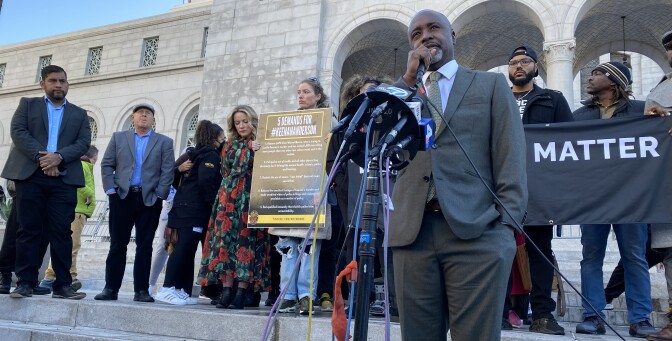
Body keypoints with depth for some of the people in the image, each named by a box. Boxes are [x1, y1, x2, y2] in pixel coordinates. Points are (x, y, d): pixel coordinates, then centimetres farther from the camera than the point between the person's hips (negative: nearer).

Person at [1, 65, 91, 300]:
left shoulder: (79, 114, 19)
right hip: (30, 175, 0)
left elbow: (84, 142, 5)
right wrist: (40, 156, -13)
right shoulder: (28, 104, 16)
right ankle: (26, 283, 3)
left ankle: (62, 285, -1)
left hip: (64, 179, 1)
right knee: (29, 230, -1)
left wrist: (59, 157, -13)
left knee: (61, 232, -3)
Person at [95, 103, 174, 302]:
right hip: (122, 197, 1)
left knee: (144, 246, 2)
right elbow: (106, 165, 9)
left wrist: (158, 196, -7)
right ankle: (110, 288, 9)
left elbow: (167, 172, 1)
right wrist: (110, 189, -2)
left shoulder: (164, 142, 8)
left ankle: (141, 290, 7)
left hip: (149, 200, -1)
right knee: (117, 244, 3)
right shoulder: (118, 138, 14)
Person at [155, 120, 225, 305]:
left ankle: (181, 291, 8)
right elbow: (205, 182, -19)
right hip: (197, 210, -9)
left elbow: (174, 175, 20)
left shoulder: (193, 154, 20)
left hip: (183, 208, 9)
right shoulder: (211, 155, -6)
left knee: (185, 250, 7)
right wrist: (214, 203, -12)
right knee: (185, 249, -11)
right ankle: (168, 289, -13)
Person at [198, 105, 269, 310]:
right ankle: (226, 291, -4)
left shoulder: (261, 145, 8)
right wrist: (249, 149, 0)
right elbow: (228, 168, 5)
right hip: (229, 199, 3)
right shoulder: (231, 145, 19)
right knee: (225, 240, -5)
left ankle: (241, 293, -7)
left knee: (246, 241, -8)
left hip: (250, 200, -3)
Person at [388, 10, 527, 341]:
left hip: (476, 232, -2)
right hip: (412, 233, 3)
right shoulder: (402, 93, 20)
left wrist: (507, 222, -7)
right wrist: (408, 79, 3)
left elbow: (511, 158, 5)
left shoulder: (490, 84, 14)